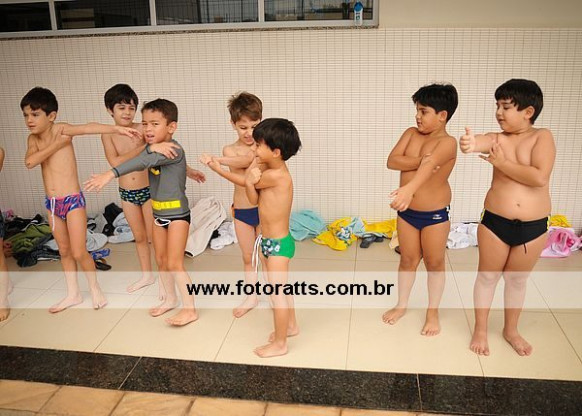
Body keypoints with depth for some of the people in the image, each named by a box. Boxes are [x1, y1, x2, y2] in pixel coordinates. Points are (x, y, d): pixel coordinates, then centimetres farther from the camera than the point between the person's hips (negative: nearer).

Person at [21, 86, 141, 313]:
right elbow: (29, 162, -13)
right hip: (52, 203, 7)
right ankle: (73, 294, 31)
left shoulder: (61, 129, -11)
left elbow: (88, 127, -30)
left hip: (73, 200, -6)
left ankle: (95, 288, 20)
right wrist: (56, 145, -17)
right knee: (64, 251, 16)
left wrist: (117, 128, -43)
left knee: (78, 252, -4)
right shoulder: (33, 138, 5)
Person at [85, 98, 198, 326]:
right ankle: (170, 299, 34)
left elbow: (144, 161, -40)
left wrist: (110, 174, -49)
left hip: (177, 214, -8)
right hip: (159, 213, 8)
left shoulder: (174, 150, -25)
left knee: (174, 263, -6)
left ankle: (190, 308, 6)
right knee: (161, 260, 16)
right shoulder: (152, 148, 5)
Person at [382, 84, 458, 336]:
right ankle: (402, 305, 34)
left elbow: (430, 165, -39)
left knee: (434, 262, 11)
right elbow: (392, 161, -12)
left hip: (435, 213, -5)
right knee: (408, 259, 17)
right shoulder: (411, 133, -1)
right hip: (406, 211, 5)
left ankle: (433, 311, 28)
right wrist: (419, 161, -28)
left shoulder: (447, 142, -19)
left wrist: (409, 188, -57)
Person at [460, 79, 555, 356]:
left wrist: (502, 163, -17)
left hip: (534, 227, -1)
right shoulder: (498, 139, -4)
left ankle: (511, 330, 38)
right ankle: (480, 330, 30)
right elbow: (483, 141, -29)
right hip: (495, 222, 1)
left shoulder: (542, 137, -8)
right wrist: (471, 144, -53)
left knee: (517, 279, 17)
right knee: (487, 276, 12)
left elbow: (540, 178, -22)